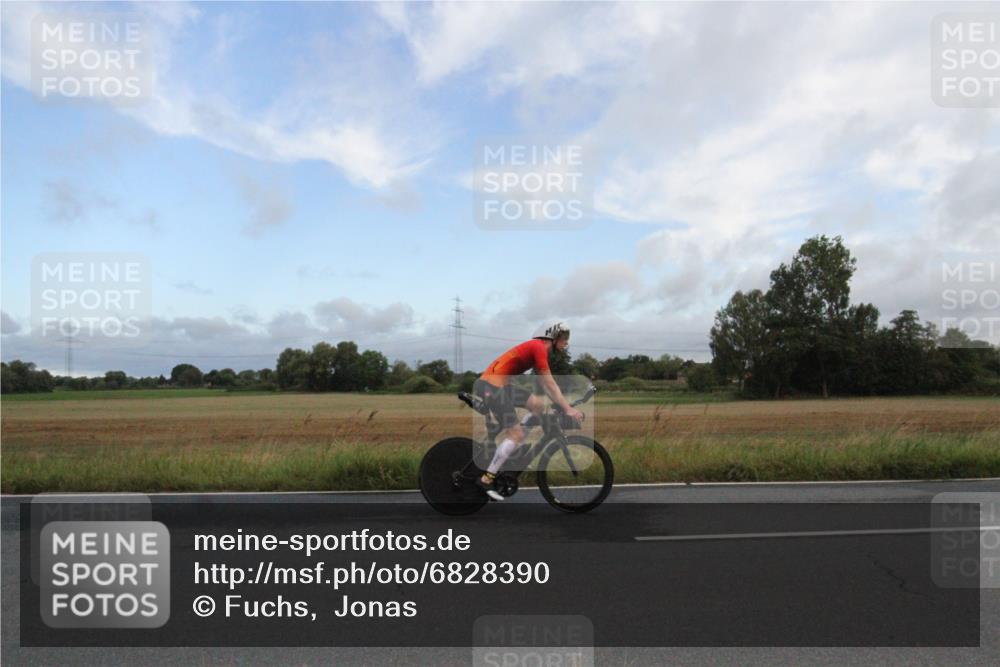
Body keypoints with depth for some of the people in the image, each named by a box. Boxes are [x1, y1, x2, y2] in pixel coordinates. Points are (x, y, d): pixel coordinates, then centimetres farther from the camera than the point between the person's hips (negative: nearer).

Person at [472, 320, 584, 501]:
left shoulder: (536, 349, 19)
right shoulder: (539, 347, -10)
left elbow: (545, 385, 21)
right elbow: (550, 384, -13)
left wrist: (566, 405, 19)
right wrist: (568, 409, -12)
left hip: (499, 385, 10)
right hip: (492, 385, -10)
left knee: (538, 404, 10)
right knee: (516, 434, -9)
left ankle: (511, 448, 12)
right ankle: (486, 479, -5)